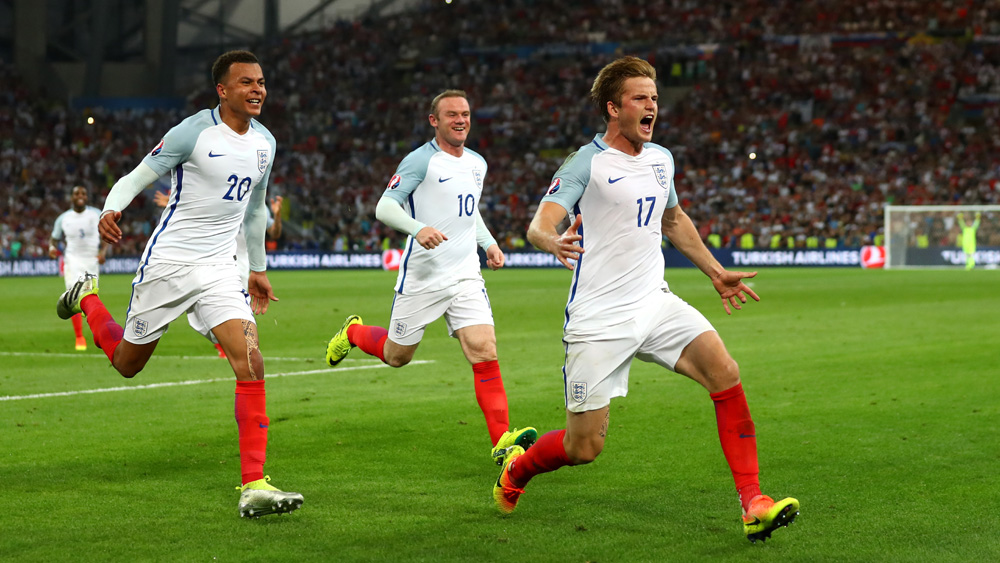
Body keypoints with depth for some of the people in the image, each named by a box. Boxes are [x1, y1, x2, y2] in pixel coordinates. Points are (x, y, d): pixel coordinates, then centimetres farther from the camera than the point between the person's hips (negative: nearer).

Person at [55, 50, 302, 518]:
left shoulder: (264, 142, 8)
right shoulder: (194, 132, -12)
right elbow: (137, 177, -9)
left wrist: (258, 268, 26)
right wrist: (111, 209, -29)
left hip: (220, 268, 4)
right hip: (167, 262, -4)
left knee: (250, 363, -16)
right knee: (127, 363, 11)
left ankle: (253, 488, -17)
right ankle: (87, 298, 45)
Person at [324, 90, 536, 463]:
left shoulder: (477, 164, 12)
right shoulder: (421, 160, -10)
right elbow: (384, 207, -15)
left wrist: (488, 243, 13)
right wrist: (418, 228, -32)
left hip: (466, 277, 5)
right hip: (421, 277, -4)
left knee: (485, 353, -12)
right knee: (397, 355, 12)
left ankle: (501, 441, -13)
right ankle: (353, 333, 44)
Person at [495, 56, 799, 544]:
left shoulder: (661, 159, 10)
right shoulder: (586, 164, -10)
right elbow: (538, 225, -23)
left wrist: (716, 273, 30)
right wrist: (554, 241, -46)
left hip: (655, 304, 6)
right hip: (598, 318, -5)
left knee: (725, 375, -17)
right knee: (584, 447, -3)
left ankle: (752, 504, -14)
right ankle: (516, 470, 30)